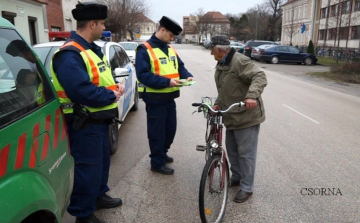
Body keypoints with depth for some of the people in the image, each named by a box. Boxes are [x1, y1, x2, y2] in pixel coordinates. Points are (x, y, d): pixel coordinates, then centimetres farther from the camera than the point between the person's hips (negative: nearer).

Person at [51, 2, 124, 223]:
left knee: (102, 159, 22)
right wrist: (112, 96, -18)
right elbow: (83, 91, -32)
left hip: (100, 119, 10)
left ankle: (98, 196, 43)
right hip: (85, 123, -10)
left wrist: (115, 87, 0)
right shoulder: (69, 55, -22)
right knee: (88, 167, 1)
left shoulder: (93, 49, 12)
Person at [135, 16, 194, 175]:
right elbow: (143, 75, -22)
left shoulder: (170, 49, 12)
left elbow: (180, 66, 17)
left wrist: (187, 76, -6)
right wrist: (167, 82, -28)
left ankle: (162, 153, 39)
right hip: (155, 99, -8)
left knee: (170, 129, 18)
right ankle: (157, 163, 18)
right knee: (157, 131, 3)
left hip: (170, 98, 8)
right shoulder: (145, 50, -13)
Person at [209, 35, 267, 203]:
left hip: (247, 116, -10)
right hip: (232, 116, 10)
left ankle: (246, 188, 14)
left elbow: (260, 77, -28)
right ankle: (236, 177, 38)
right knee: (231, 149, 19)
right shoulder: (221, 65, 12)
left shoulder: (240, 61, -18)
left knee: (245, 153, 0)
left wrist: (252, 96, -43)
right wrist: (218, 103, 4)